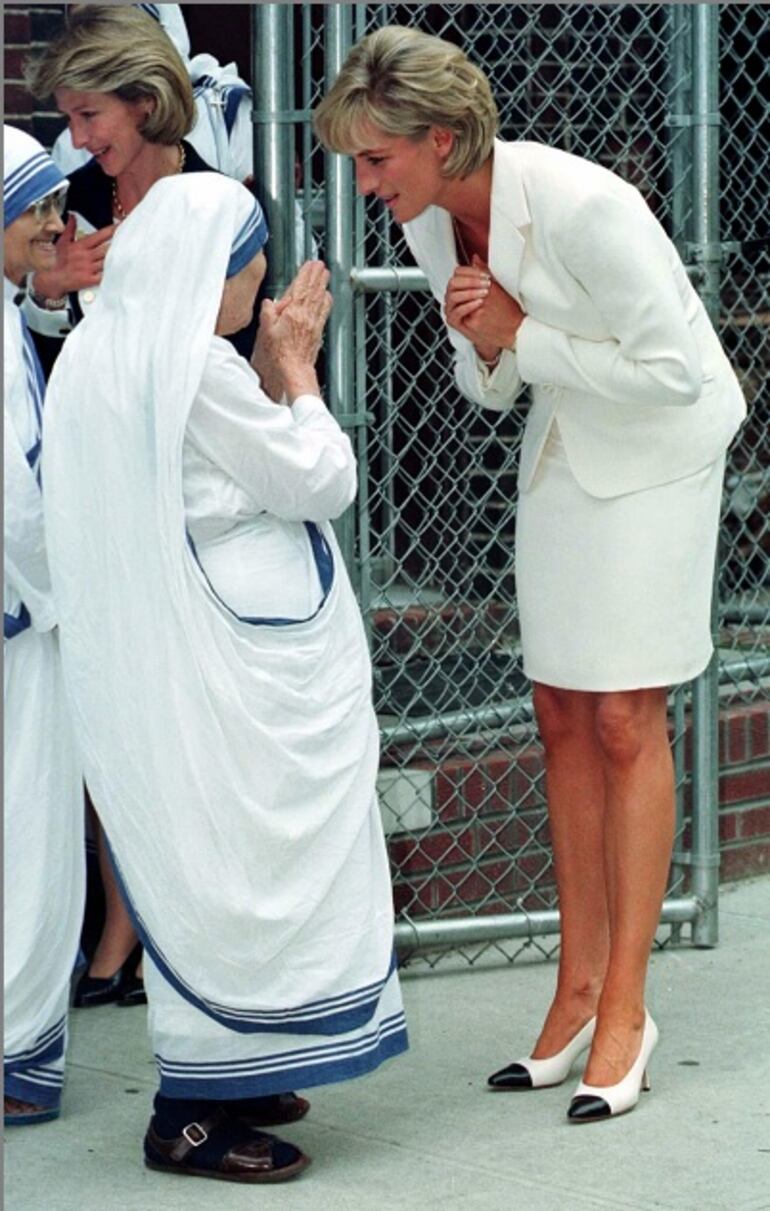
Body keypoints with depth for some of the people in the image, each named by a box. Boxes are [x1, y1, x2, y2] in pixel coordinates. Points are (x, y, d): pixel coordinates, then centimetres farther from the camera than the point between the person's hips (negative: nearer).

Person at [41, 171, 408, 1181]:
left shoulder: (92, 356, 9)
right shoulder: (197, 369, -18)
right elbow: (323, 480, -10)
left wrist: (272, 371, 12)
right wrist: (296, 372, 2)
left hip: (146, 664, 9)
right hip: (232, 664, -9)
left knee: (191, 863, 16)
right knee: (232, 862, -2)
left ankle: (220, 1084, 24)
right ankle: (193, 1112, 1)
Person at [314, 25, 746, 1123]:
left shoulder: (581, 207, -29)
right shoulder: (430, 227, -5)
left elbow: (672, 369, -24)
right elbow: (490, 386, 7)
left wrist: (523, 334, -22)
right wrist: (485, 349, -17)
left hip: (656, 449, -7)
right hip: (562, 450, 7)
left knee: (625, 721, -7)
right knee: (562, 717, 7)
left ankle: (625, 1008, -1)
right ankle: (579, 987, 14)